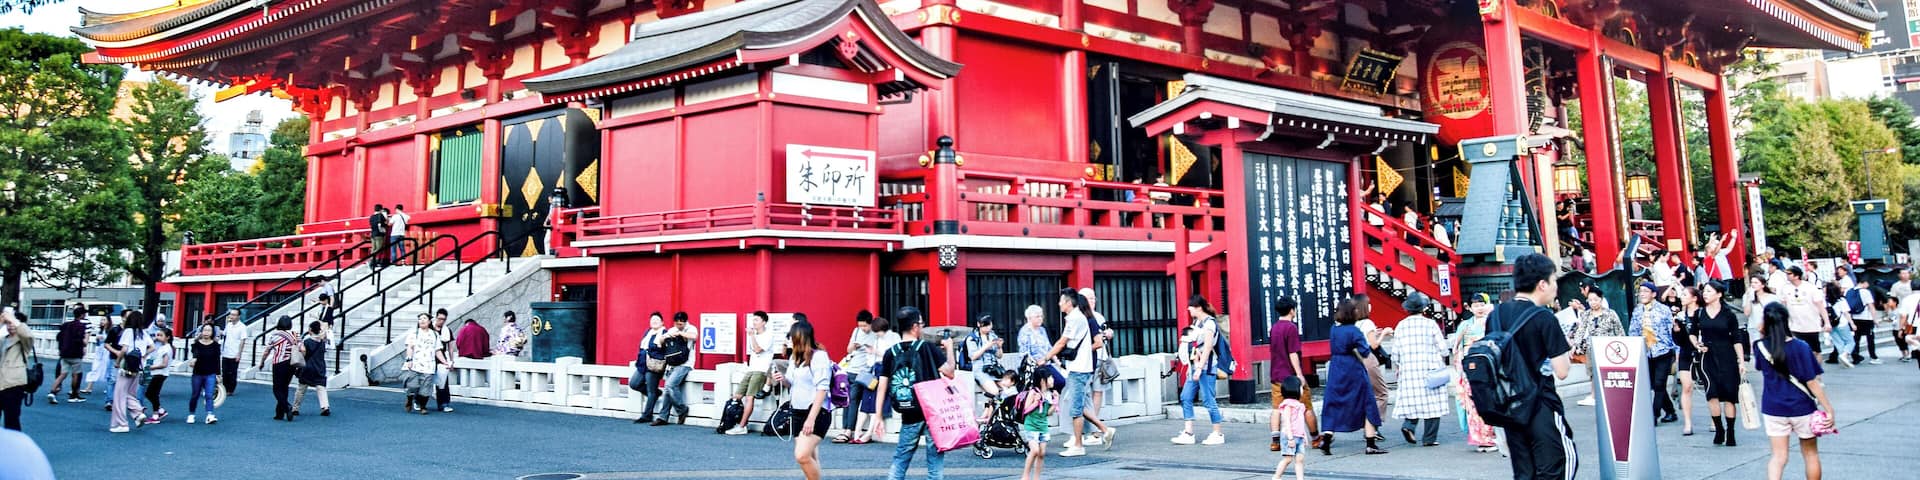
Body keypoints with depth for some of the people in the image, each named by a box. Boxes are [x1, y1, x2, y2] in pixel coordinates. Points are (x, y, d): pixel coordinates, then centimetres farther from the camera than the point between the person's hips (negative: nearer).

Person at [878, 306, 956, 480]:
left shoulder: (890, 353, 1)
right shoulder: (928, 348, -9)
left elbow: (882, 387, 0)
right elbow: (949, 373, -11)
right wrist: (949, 349, 4)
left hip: (909, 416, 3)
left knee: (900, 458, 14)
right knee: (935, 457, 7)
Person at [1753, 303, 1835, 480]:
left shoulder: (1760, 346, -9)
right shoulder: (1800, 347, -15)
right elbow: (1812, 382, -14)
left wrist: (1762, 336, 4)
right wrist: (1828, 408, -7)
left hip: (1773, 409, 1)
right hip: (1802, 408, -1)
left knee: (1778, 456, 6)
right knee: (1811, 454, 18)